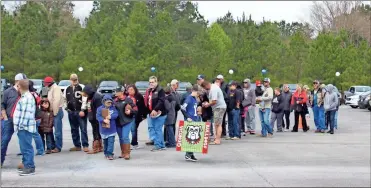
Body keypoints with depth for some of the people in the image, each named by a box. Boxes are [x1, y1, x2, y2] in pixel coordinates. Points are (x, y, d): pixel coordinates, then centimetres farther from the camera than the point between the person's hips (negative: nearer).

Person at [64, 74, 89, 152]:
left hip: (80, 111, -5)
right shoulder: (67, 89, 13)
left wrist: (82, 110, -14)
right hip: (71, 112, 5)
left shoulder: (81, 88, -3)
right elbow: (65, 100, 21)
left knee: (83, 129, -6)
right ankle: (77, 145, 17)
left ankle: (85, 145, -4)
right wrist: (67, 108, 10)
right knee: (74, 130, 10)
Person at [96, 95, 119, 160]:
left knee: (111, 141, -8)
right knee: (105, 142, 14)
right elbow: (98, 117, -13)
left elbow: (116, 114, -10)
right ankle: (106, 153, 27)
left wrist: (110, 116, -25)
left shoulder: (113, 108, 1)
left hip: (112, 129, -1)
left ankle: (110, 153, -7)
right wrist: (104, 120, -29)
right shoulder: (100, 109, -3)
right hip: (103, 129, 1)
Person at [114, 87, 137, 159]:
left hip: (127, 121, -6)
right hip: (118, 122, 6)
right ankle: (123, 153, 24)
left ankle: (127, 153, -3)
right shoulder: (115, 100, 7)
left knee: (125, 137, -11)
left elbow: (135, 109, -6)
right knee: (121, 138, 12)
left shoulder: (128, 99, -7)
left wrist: (130, 111, -22)